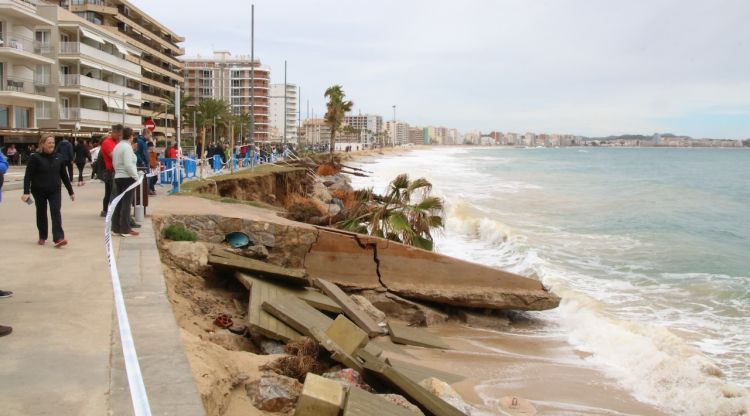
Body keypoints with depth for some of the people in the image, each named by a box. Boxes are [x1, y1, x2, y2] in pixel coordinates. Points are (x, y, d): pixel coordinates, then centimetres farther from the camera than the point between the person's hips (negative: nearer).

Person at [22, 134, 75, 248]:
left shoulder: (59, 157, 4)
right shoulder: (35, 158, -7)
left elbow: (64, 176, 10)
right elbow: (28, 176, -11)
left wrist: (71, 191, 10)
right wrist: (26, 192, -20)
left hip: (55, 191, 1)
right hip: (39, 191, -1)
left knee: (56, 212, -11)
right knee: (41, 214, 11)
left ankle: (58, 238, -18)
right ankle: (42, 237, 26)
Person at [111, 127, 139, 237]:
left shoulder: (117, 146, 13)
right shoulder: (127, 147, -14)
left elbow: (114, 163, 16)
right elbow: (128, 165, -21)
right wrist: (136, 177, -15)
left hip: (118, 177, 9)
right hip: (127, 178, -9)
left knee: (119, 203, 12)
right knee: (126, 203, -6)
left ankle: (116, 228, 15)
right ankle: (125, 230, -5)